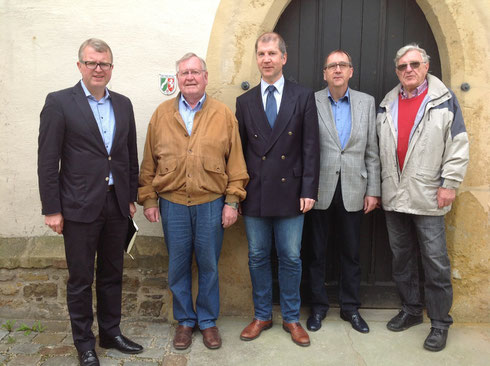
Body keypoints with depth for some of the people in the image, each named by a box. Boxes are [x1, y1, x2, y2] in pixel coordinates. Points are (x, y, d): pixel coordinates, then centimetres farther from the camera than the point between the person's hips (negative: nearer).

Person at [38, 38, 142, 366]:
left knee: (112, 275, 16)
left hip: (117, 205, 5)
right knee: (80, 279, 9)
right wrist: (52, 209, -9)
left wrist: (132, 197, 10)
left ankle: (111, 332, 34)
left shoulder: (123, 104, 9)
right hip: (80, 206, -4)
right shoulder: (59, 102, -5)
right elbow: (47, 161, -7)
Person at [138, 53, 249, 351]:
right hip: (172, 203, 1)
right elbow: (149, 162, 6)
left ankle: (208, 321, 28)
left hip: (211, 203, -1)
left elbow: (235, 162, 1)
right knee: (178, 266, 11)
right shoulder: (162, 114, 5)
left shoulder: (224, 115, 1)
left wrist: (232, 201, -3)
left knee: (209, 266, 10)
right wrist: (149, 199, 3)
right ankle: (185, 320, 29)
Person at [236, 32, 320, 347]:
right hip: (255, 194, 2)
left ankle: (292, 318, 26)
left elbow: (311, 147, -1)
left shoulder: (304, 97, 2)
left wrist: (309, 190, -8)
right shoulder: (245, 101, 7)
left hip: (290, 192, -2)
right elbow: (240, 150, 7)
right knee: (258, 257, 12)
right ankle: (262, 315, 29)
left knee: (291, 258, 8)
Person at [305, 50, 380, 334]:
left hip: (353, 191, 2)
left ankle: (351, 307, 29)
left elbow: (372, 151, 6)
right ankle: (319, 306, 27)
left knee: (351, 253, 12)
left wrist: (373, 190, 3)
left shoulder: (367, 102, 6)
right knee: (318, 252, 10)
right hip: (319, 190, -2)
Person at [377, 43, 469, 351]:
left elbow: (458, 145, -4)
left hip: (428, 197, -4)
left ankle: (440, 323, 15)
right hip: (394, 197, 5)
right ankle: (411, 310, 29)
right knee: (402, 258, 13)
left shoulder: (444, 100, -1)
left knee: (435, 262, 0)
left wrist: (450, 183, -10)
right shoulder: (387, 105, 12)